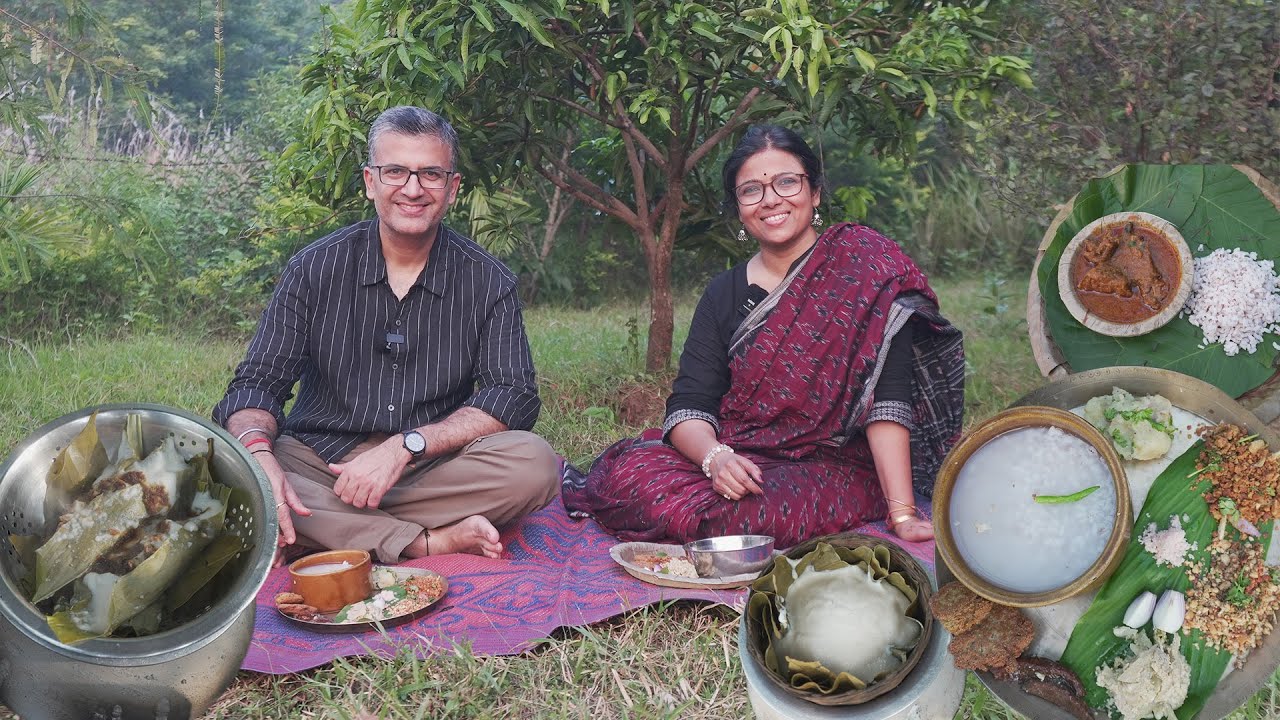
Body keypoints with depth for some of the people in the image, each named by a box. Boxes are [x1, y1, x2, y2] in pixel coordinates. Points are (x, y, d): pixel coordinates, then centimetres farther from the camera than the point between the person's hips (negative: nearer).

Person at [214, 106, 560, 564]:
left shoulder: (488, 283, 1)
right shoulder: (316, 268, 2)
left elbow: (514, 398, -7)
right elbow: (256, 384, -2)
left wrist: (405, 446, -21)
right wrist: (258, 452, -27)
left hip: (435, 470, 0)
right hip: (320, 464, 1)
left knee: (536, 464, -28)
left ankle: (326, 529, -23)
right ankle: (433, 540, -29)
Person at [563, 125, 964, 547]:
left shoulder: (865, 267, -6)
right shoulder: (725, 294, 7)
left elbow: (888, 399, -14)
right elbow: (688, 406, -1)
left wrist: (902, 513, -22)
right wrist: (715, 457, -23)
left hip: (833, 469, -3)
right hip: (739, 460, 3)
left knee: (761, 510, -35)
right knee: (630, 470, -26)